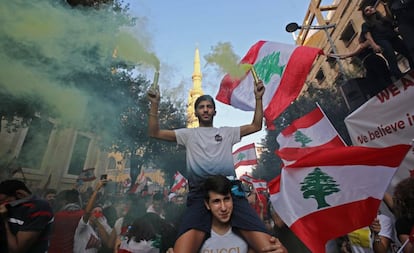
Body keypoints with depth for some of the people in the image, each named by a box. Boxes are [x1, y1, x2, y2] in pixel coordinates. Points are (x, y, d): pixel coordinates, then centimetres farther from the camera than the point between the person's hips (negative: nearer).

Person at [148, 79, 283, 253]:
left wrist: (258, 97, 19)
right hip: (200, 195, 0)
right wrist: (154, 103, 12)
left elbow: (256, 126, 25)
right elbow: (154, 133, 20)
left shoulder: (227, 132, 25)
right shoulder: (188, 134, 23)